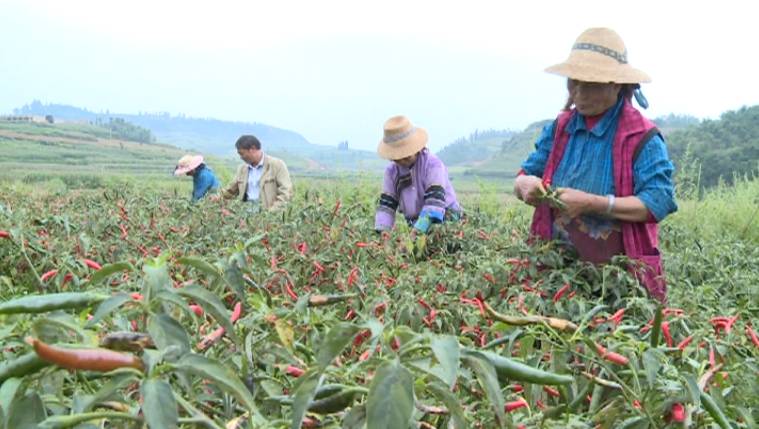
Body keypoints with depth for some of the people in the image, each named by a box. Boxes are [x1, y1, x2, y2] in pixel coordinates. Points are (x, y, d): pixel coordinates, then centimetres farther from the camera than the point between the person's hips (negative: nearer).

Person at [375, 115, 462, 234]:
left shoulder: (433, 164, -12)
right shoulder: (392, 171, 4)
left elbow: (434, 201, -23)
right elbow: (386, 205, 2)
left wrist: (418, 230, -34)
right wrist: (380, 231, -16)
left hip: (444, 222, -4)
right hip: (416, 226, 5)